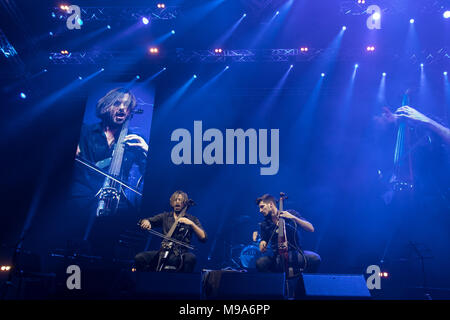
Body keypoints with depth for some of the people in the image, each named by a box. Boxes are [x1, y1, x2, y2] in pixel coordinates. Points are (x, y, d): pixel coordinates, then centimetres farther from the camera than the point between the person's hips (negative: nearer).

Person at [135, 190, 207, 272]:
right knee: (139, 258, -21)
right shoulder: (165, 216, 19)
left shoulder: (191, 219, 12)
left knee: (191, 258, -37)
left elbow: (203, 238, 1)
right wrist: (146, 221, -7)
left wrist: (191, 224, -11)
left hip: (180, 255, -2)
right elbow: (145, 221, 17)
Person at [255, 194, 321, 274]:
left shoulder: (291, 213, 2)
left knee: (315, 258, -30)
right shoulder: (264, 224, 9)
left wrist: (293, 217, -15)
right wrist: (262, 244, -10)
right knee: (260, 263, -28)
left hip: (295, 253, -1)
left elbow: (311, 229, -5)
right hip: (277, 257, 1)